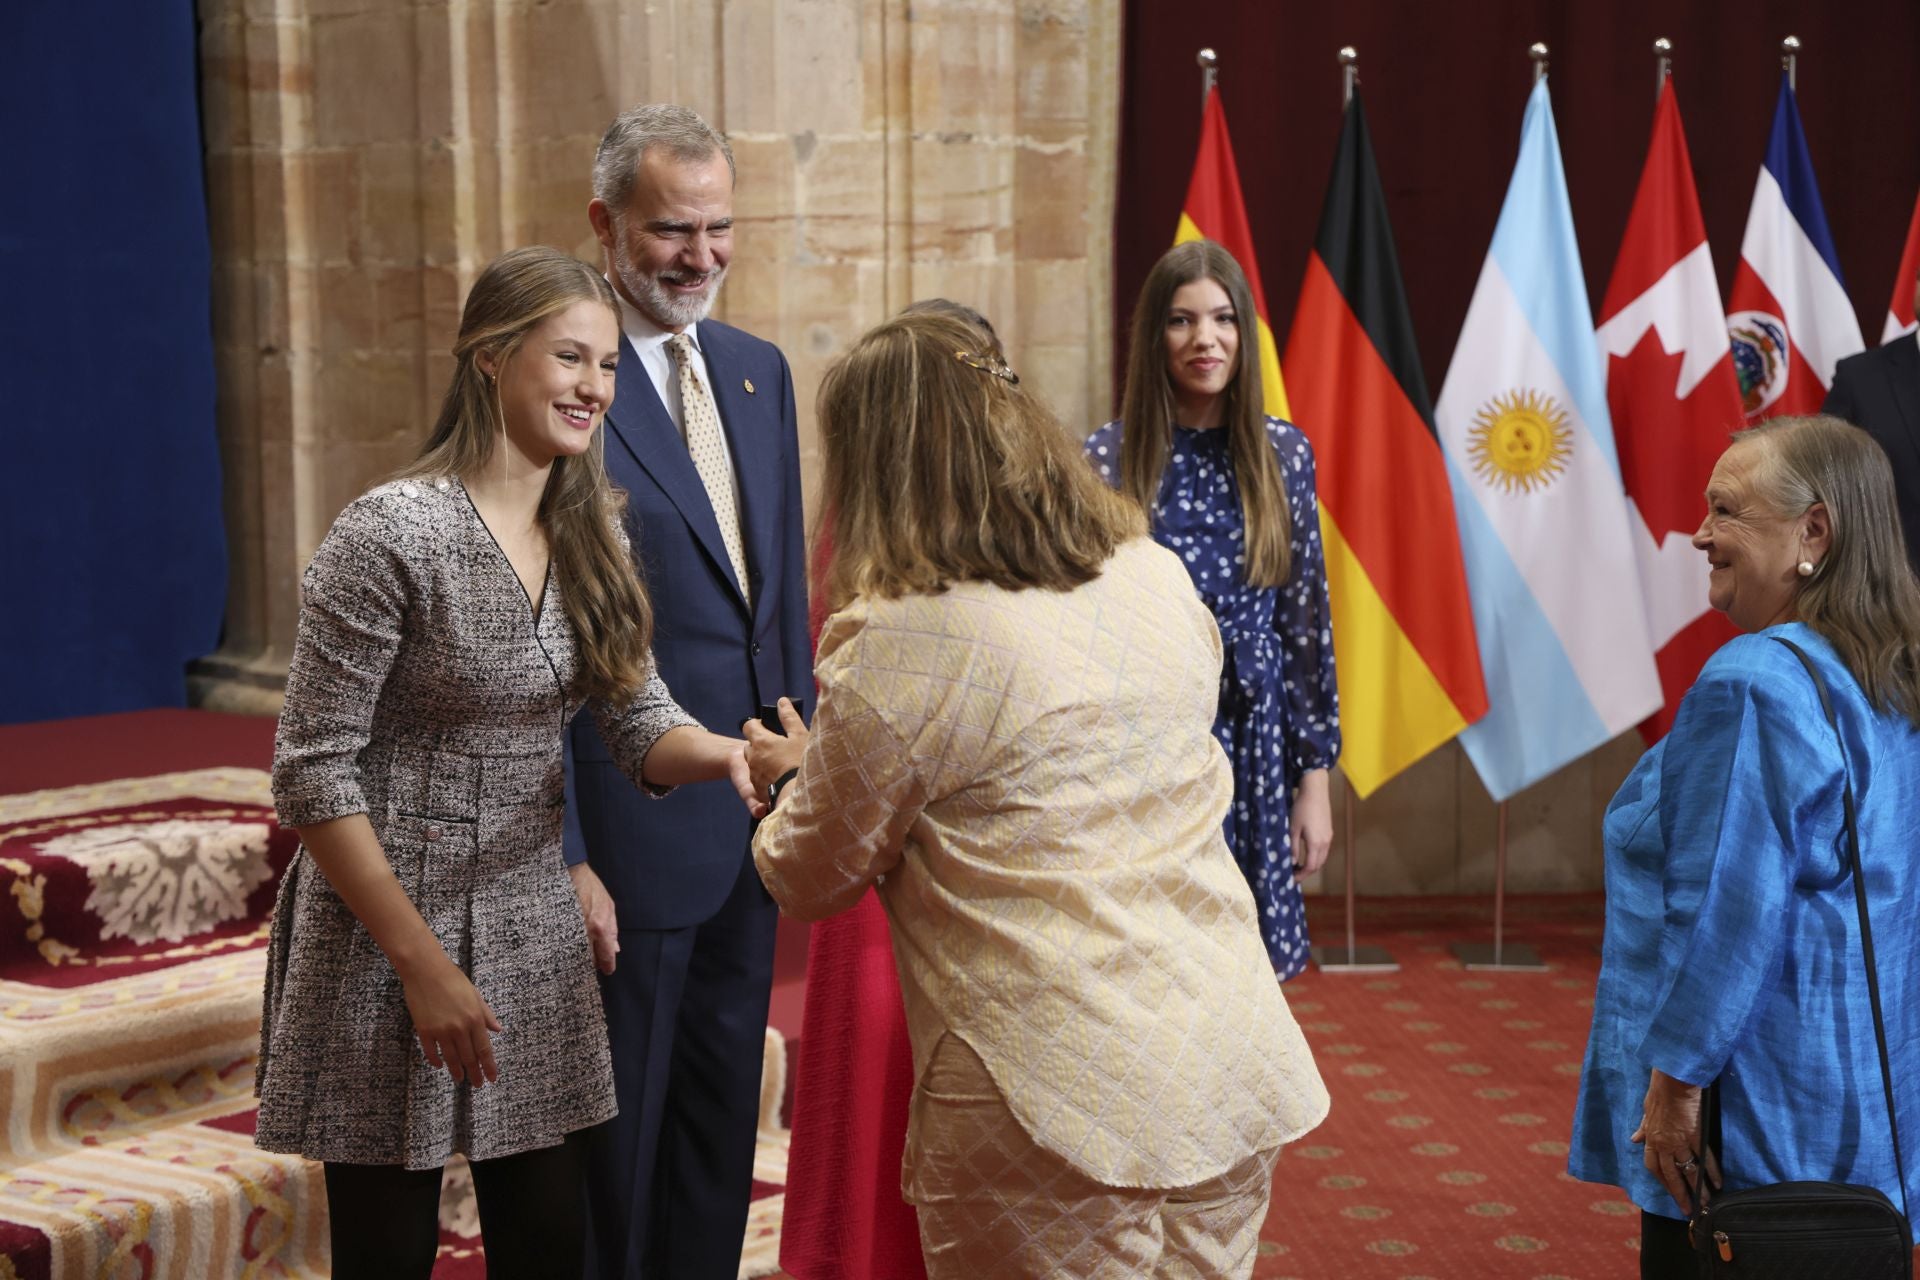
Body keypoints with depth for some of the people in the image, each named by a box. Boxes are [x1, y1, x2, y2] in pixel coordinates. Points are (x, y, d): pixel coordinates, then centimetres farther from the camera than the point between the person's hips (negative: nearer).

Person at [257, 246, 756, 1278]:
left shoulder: (588, 533, 5)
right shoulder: (390, 534, -17)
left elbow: (640, 721, 3)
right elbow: (312, 774, -16)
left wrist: (725, 752, -20)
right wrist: (425, 965, -17)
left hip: (534, 933, 6)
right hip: (385, 936, -6)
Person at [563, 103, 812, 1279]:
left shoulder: (758, 369, 9)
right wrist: (562, 853, -17)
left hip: (754, 823, 7)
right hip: (630, 828, -7)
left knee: (724, 1111, 19)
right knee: (617, 1129, 9)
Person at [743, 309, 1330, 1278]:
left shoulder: (895, 647, -13)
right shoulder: (1160, 578, 5)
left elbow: (810, 882, -1)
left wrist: (792, 779, 23)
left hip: (1050, 1107, -6)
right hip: (1231, 1080, 6)